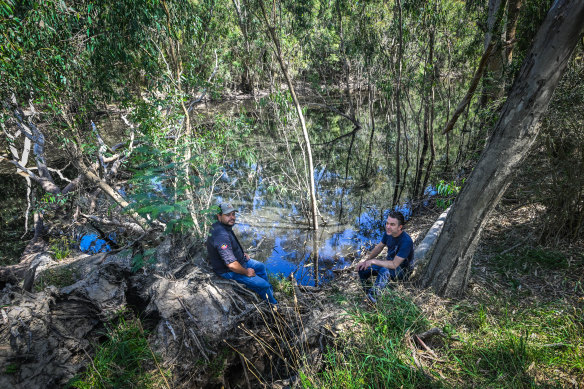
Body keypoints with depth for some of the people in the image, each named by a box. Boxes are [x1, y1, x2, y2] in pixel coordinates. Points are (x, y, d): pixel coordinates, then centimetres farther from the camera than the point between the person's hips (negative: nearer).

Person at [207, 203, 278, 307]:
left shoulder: (225, 226, -2)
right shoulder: (221, 235, -36)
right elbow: (231, 265, -35)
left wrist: (242, 253, 10)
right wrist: (246, 272, -19)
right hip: (229, 271, -10)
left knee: (261, 267, 24)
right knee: (263, 285, -6)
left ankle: (270, 292, 44)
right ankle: (274, 306, 21)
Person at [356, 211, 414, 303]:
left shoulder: (406, 241, -32)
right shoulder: (388, 233, -9)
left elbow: (394, 265, -31)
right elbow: (379, 247, 7)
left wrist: (373, 261, -25)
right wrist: (366, 261, -5)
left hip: (402, 269, -7)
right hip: (389, 262, 8)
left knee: (384, 271, -40)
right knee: (362, 268, -8)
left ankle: (372, 297, -30)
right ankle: (367, 294, 1)